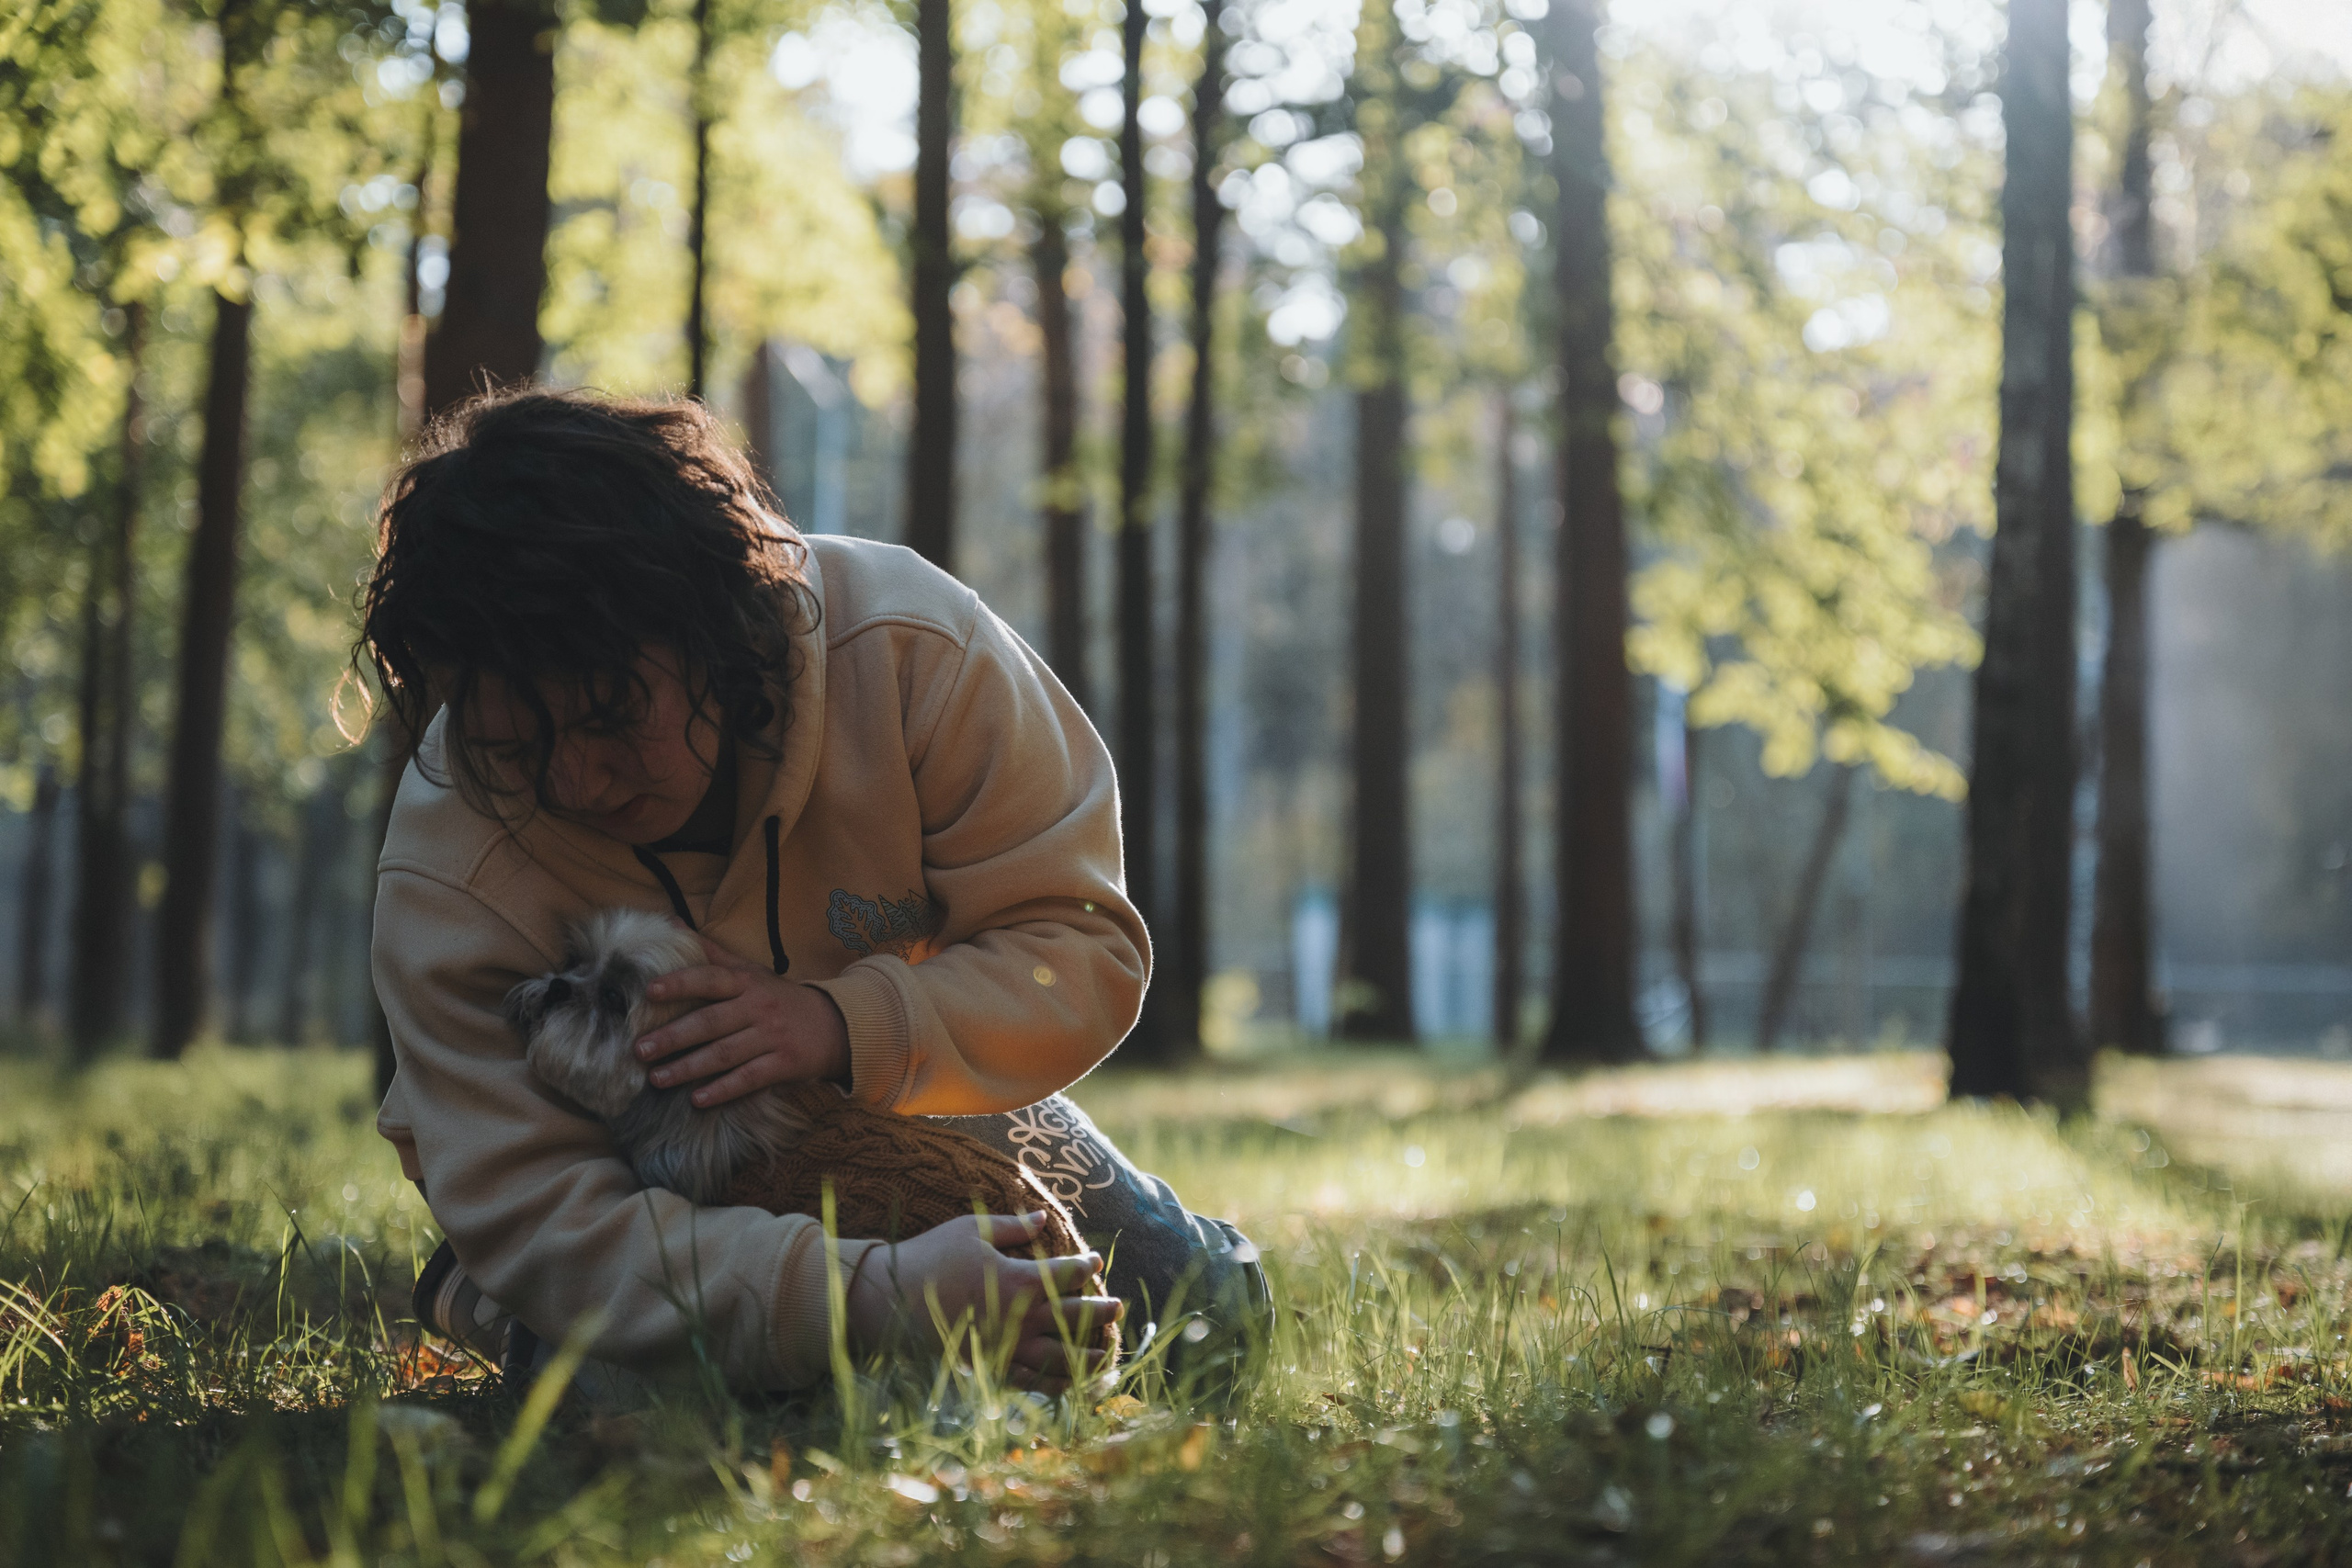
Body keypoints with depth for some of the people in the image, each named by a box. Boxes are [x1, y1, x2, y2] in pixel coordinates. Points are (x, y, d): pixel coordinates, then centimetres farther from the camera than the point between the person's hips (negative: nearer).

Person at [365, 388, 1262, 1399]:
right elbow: (526, 1208, -42)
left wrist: (848, 1024, -47)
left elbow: (1084, 946, -26)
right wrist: (874, 1303, -57)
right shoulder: (444, 875, -37)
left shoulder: (905, 644, -34)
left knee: (1208, 1309, 3)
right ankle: (479, 1295, 9)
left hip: (914, 1102, 2)